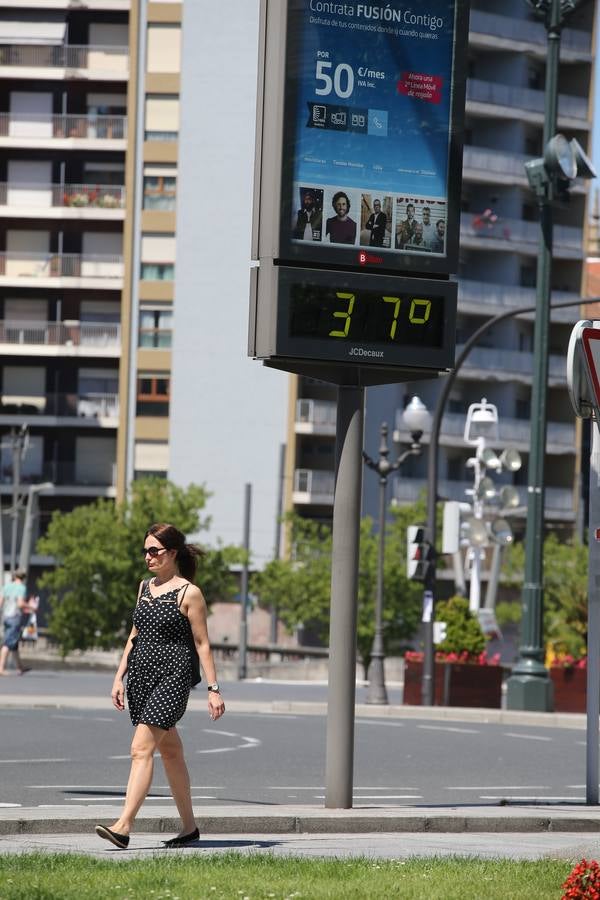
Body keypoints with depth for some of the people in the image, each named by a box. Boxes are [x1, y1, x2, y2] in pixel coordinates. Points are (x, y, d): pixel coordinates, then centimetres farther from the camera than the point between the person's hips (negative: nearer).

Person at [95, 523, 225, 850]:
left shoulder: (188, 593, -6)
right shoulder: (145, 587, 13)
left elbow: (202, 643, -5)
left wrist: (213, 688, -8)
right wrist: (120, 677, 14)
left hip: (172, 676, -7)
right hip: (141, 675, 7)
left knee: (142, 748, -18)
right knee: (170, 751, 14)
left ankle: (123, 826, -24)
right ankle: (189, 826, 22)